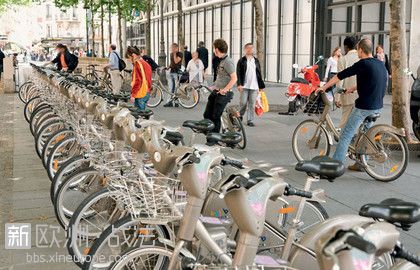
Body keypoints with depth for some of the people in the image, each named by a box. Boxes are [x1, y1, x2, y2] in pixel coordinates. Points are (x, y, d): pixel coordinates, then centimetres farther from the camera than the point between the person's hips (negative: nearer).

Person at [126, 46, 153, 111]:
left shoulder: (138, 64, -14)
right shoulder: (144, 63, 14)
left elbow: (137, 81, -19)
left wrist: (133, 94, -16)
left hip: (140, 94, -9)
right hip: (147, 93, 9)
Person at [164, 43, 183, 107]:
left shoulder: (180, 54, -6)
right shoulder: (171, 54, 16)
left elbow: (176, 61, -19)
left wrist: (175, 53, -14)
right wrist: (168, 67, 9)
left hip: (177, 72, -7)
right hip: (171, 71, 7)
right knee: (171, 88, 6)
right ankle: (170, 101, 8)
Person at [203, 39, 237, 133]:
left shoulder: (228, 61, -16)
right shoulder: (221, 61, 13)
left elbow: (234, 78, -23)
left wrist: (224, 90, -21)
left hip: (223, 94, -9)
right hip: (215, 92, 9)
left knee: (216, 117, -4)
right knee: (207, 115, 10)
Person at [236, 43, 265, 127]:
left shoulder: (256, 61, 13)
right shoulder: (242, 61, 2)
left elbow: (259, 74, 15)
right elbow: (238, 73, -3)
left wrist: (261, 85, 12)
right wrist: (239, 84, -13)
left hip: (254, 86, 3)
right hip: (244, 86, -3)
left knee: (252, 104, 2)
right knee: (243, 103, -3)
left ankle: (250, 120, 7)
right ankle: (240, 116, 21)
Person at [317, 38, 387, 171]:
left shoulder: (363, 64, -15)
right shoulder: (380, 64, 10)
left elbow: (340, 75, -10)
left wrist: (324, 87, -2)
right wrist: (353, 88, 31)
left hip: (364, 106, -8)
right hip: (377, 106, 8)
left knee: (346, 135, -4)